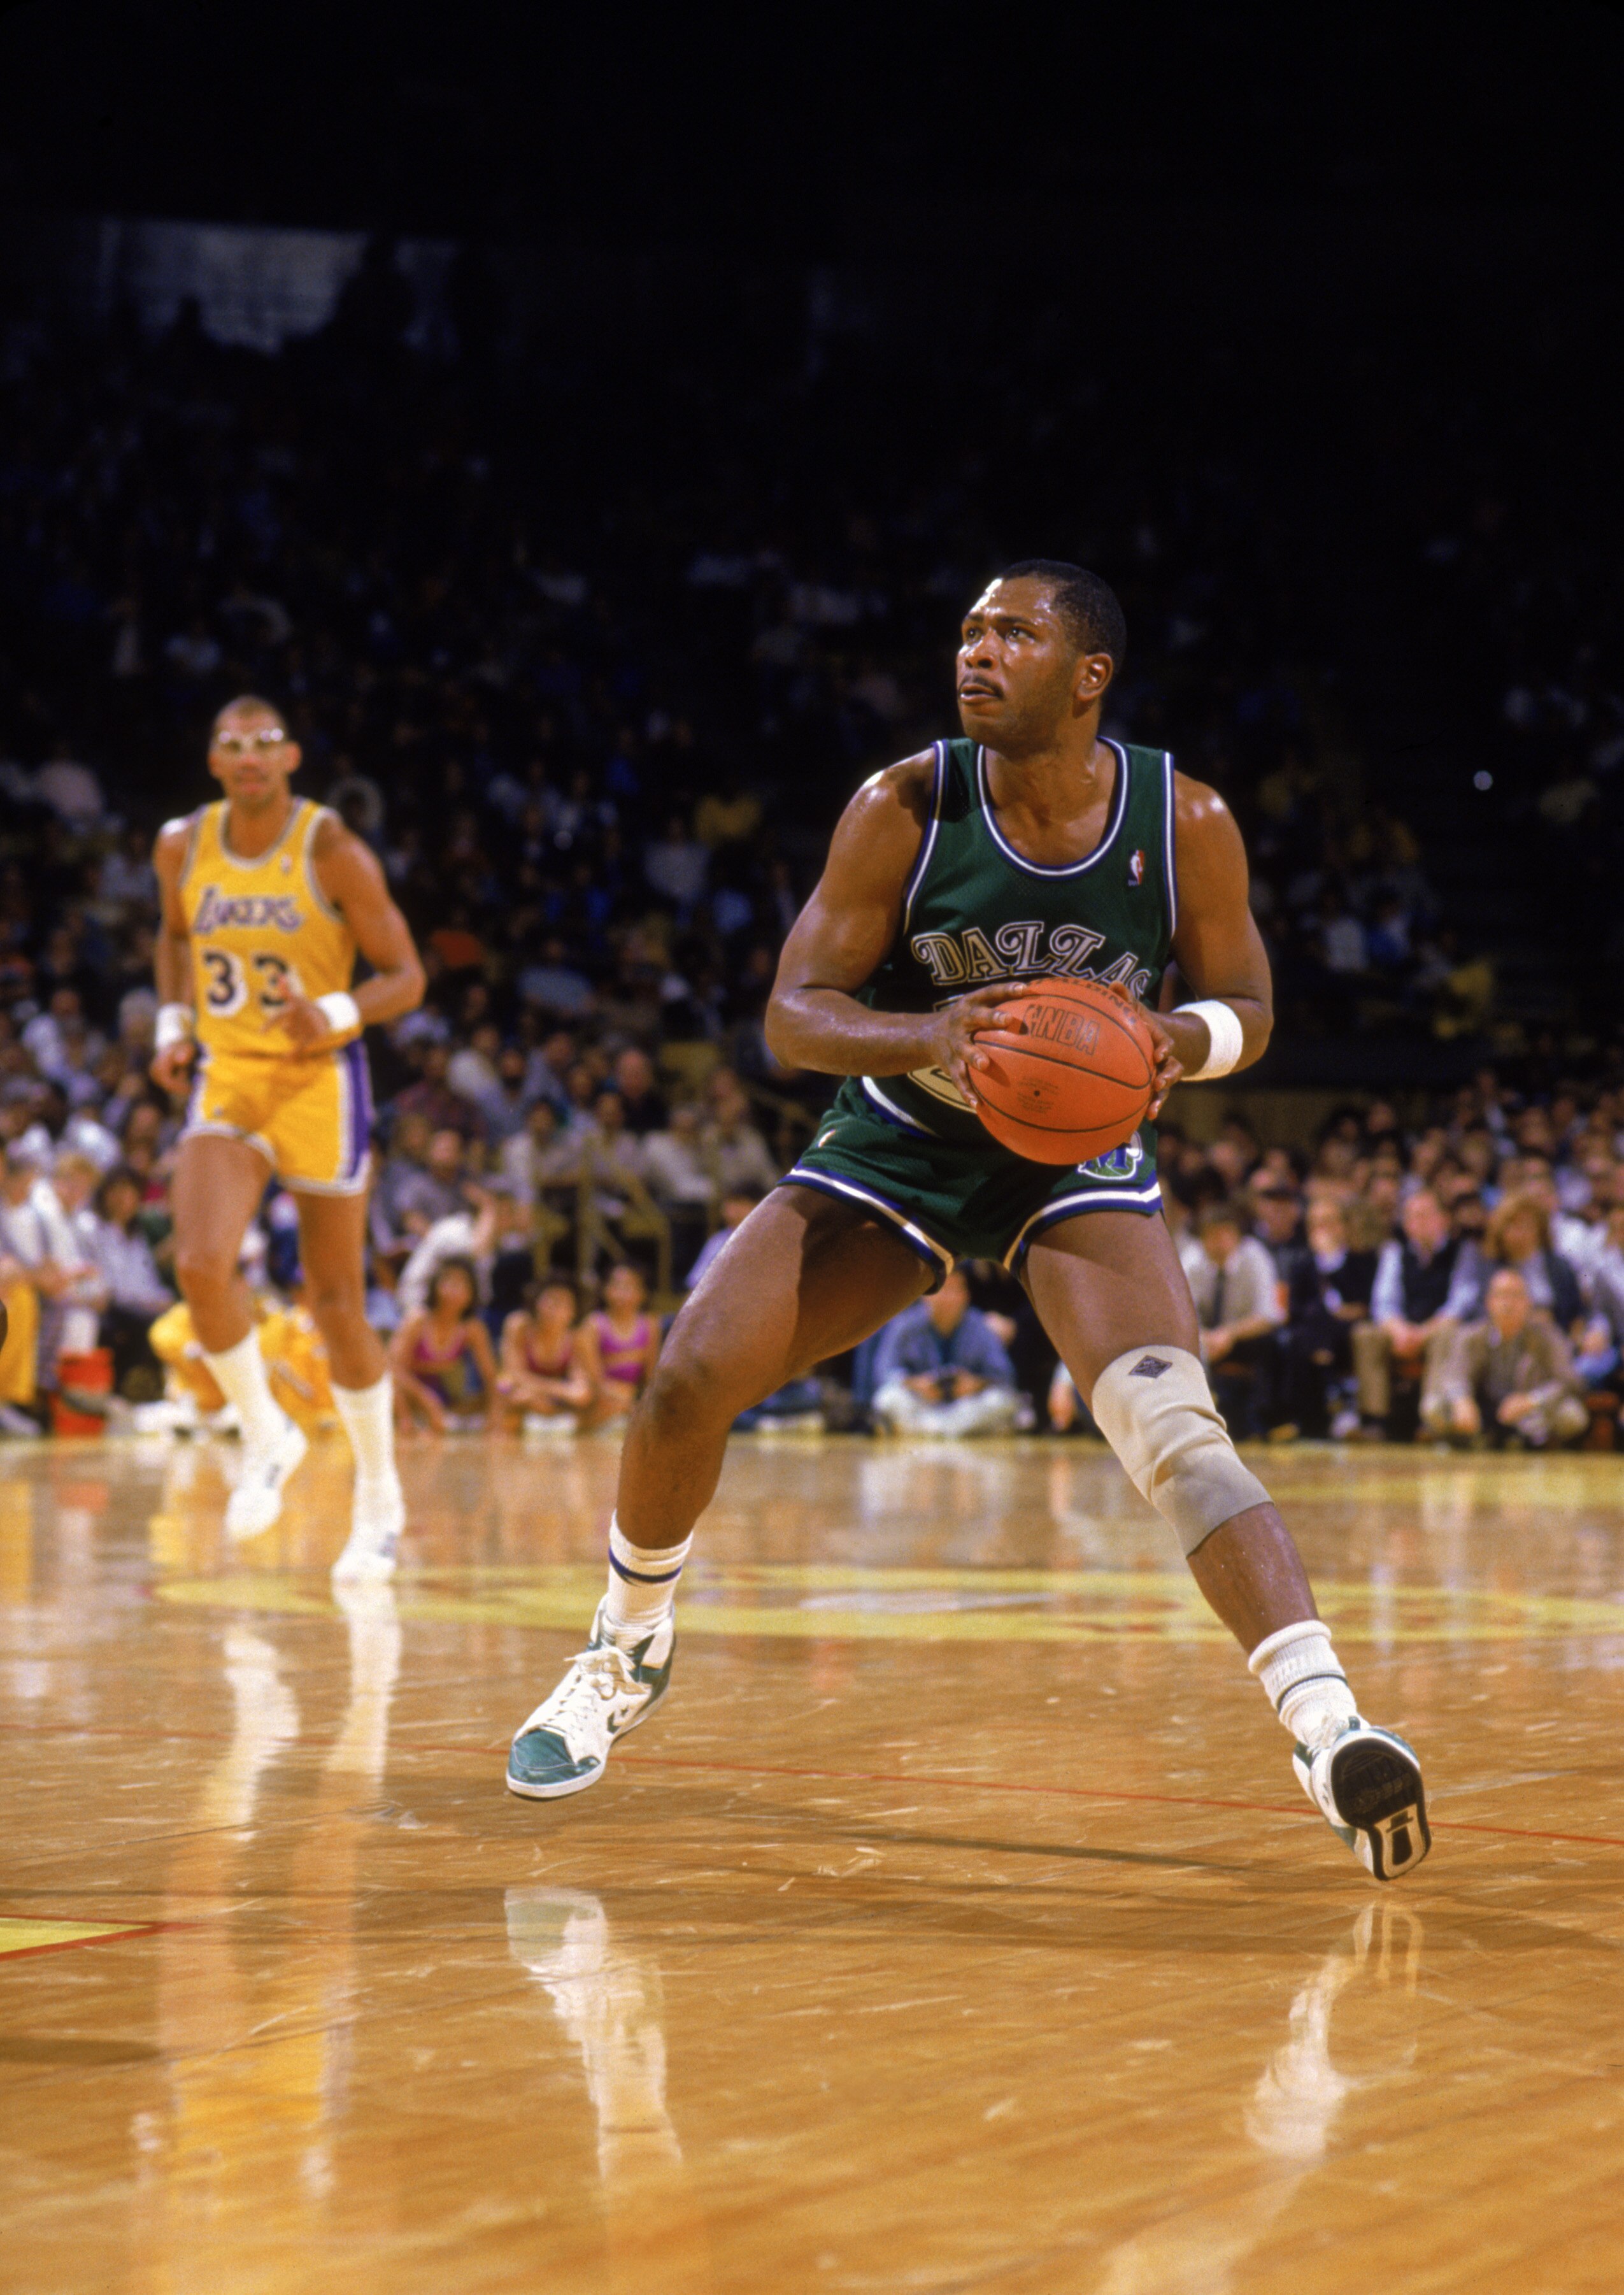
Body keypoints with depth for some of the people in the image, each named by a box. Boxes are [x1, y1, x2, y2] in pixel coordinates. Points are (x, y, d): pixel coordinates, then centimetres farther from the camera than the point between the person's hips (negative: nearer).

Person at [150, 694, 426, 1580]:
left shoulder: (332, 852, -12)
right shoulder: (182, 847, 0)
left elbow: (405, 976, -9)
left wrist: (336, 1014, -27)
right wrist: (174, 1023, 7)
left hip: (318, 1082, -3)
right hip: (225, 1081, 3)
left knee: (336, 1303, 4)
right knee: (200, 1265, -20)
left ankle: (379, 1499, 22)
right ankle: (267, 1437, 5)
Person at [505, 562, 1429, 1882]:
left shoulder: (1187, 825, -16)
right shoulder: (903, 810, -17)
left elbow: (1243, 1008, -3)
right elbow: (795, 1014, -15)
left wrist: (1170, 1045, -28)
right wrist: (928, 1038, -36)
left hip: (1079, 1154, -1)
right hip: (899, 1142, 1)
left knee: (1175, 1426, -26)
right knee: (688, 1380, -10)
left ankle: (1327, 1725, -33)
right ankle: (628, 1655, 18)